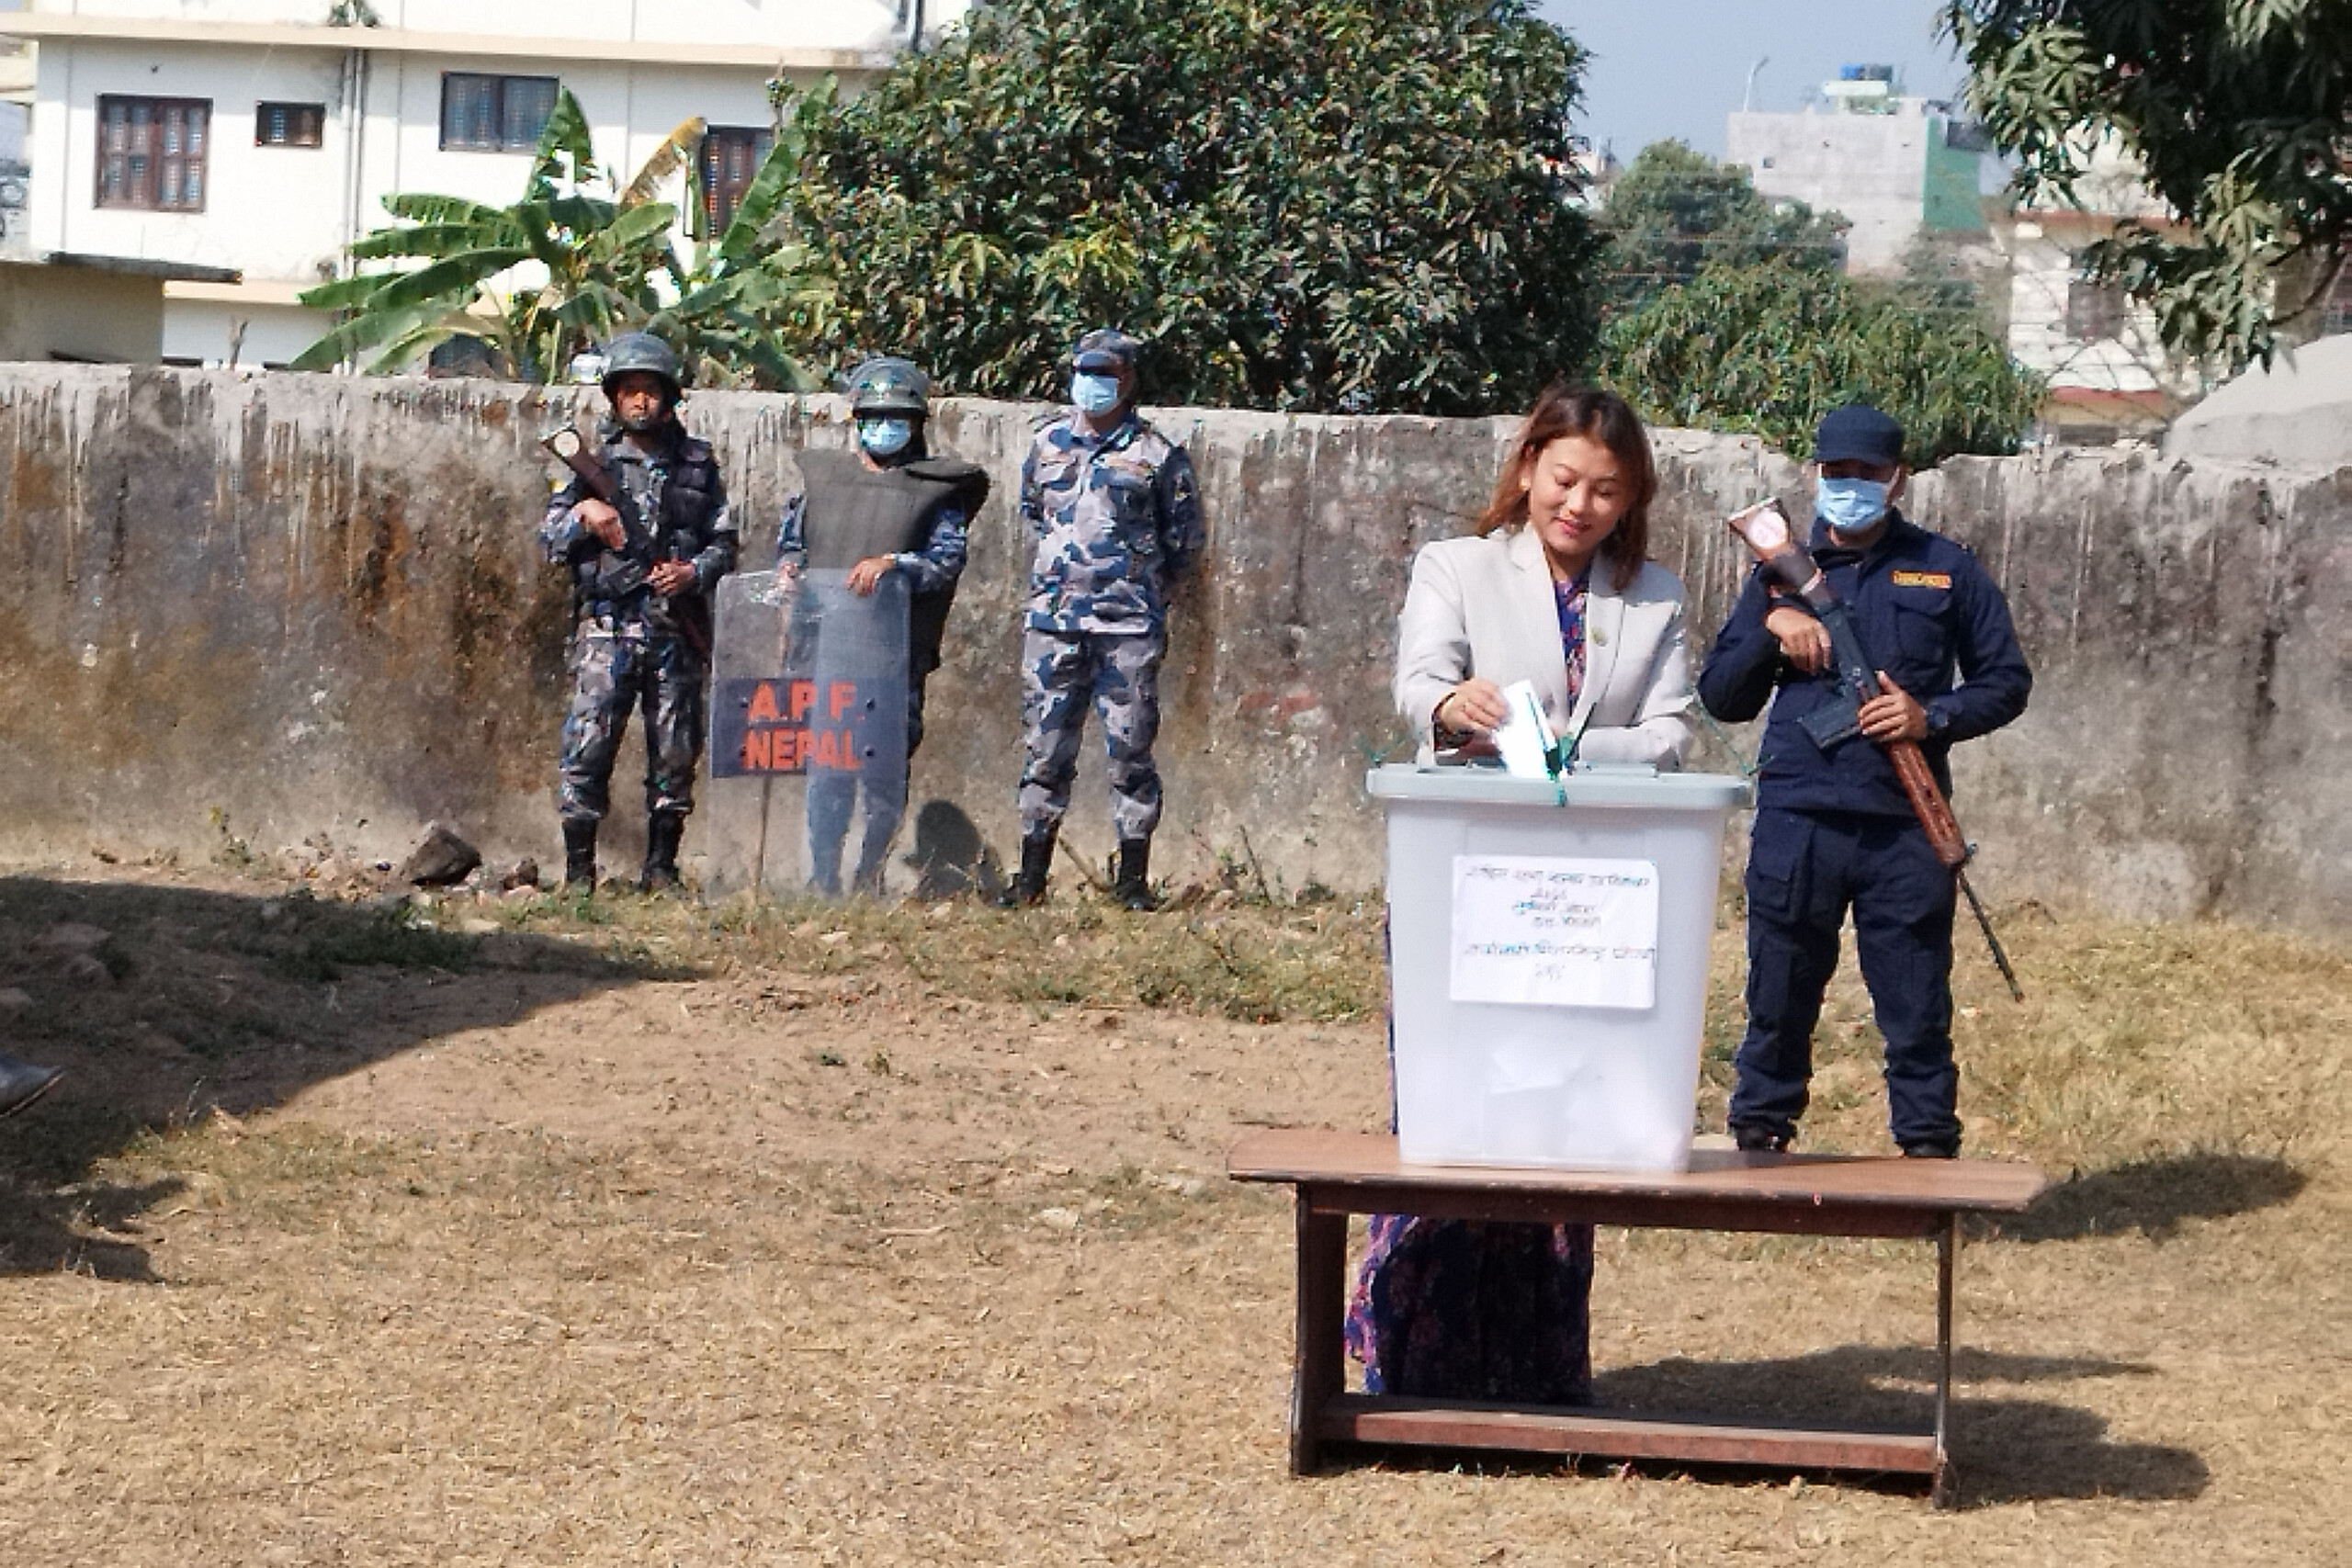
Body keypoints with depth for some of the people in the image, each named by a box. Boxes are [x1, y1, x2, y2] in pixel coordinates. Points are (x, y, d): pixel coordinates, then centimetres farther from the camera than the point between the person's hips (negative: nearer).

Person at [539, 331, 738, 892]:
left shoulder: (697, 464, 10)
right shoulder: (596, 461, 7)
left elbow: (725, 542, 11)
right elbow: (548, 540, 7)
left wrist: (695, 572, -8)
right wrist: (582, 513, -12)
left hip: (677, 632, 2)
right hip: (608, 629, -2)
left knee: (675, 755, 5)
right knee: (587, 747, -10)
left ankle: (661, 867, 16)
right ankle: (578, 871, -4)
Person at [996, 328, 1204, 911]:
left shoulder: (1156, 455, 1)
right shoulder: (1048, 444, 11)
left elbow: (1184, 540, 9)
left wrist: (1139, 585, 9)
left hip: (1128, 627, -3)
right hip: (1052, 621, 3)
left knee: (1131, 750, -2)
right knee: (1044, 748, 4)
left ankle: (1132, 879, 3)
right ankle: (1031, 875, 10)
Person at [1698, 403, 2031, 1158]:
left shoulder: (1945, 571, 10)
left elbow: (2006, 680, 11)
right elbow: (1720, 695, 12)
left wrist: (1933, 717, -7)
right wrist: (1770, 627, -5)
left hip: (1904, 828, -1)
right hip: (1796, 820, 1)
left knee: (1917, 1012, 1)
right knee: (1778, 1007, 6)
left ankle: (1930, 1159, 6)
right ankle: (1757, 1148, 15)